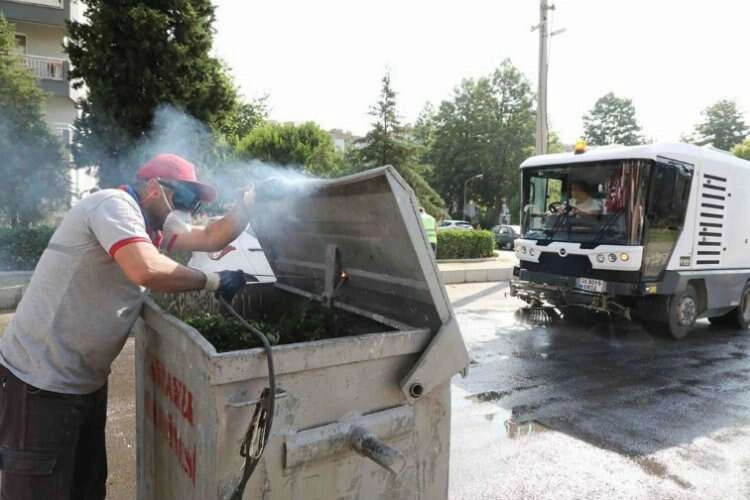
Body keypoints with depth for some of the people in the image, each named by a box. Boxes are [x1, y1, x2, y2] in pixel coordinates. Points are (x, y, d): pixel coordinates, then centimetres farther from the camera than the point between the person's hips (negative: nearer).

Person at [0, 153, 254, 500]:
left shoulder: (155, 224, 9)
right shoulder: (114, 204, -19)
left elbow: (212, 238, 5)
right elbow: (146, 270, -35)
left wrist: (253, 196, -3)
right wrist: (214, 282, -23)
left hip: (86, 381, 9)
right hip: (42, 381, -9)